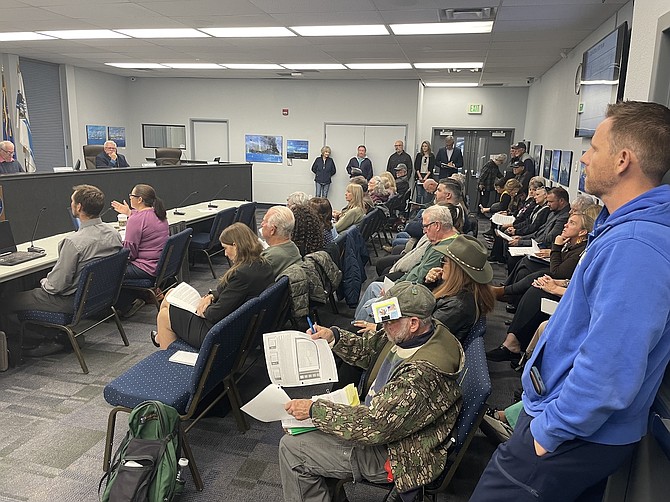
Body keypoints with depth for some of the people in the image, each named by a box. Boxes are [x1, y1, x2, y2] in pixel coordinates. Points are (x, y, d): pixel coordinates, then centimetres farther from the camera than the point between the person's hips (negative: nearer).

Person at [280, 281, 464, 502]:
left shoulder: (423, 376, -35)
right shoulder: (408, 335, -8)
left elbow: (376, 425, -33)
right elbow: (368, 348, 9)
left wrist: (314, 410, -27)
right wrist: (334, 336, -8)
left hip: (395, 454, -9)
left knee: (291, 447, -8)